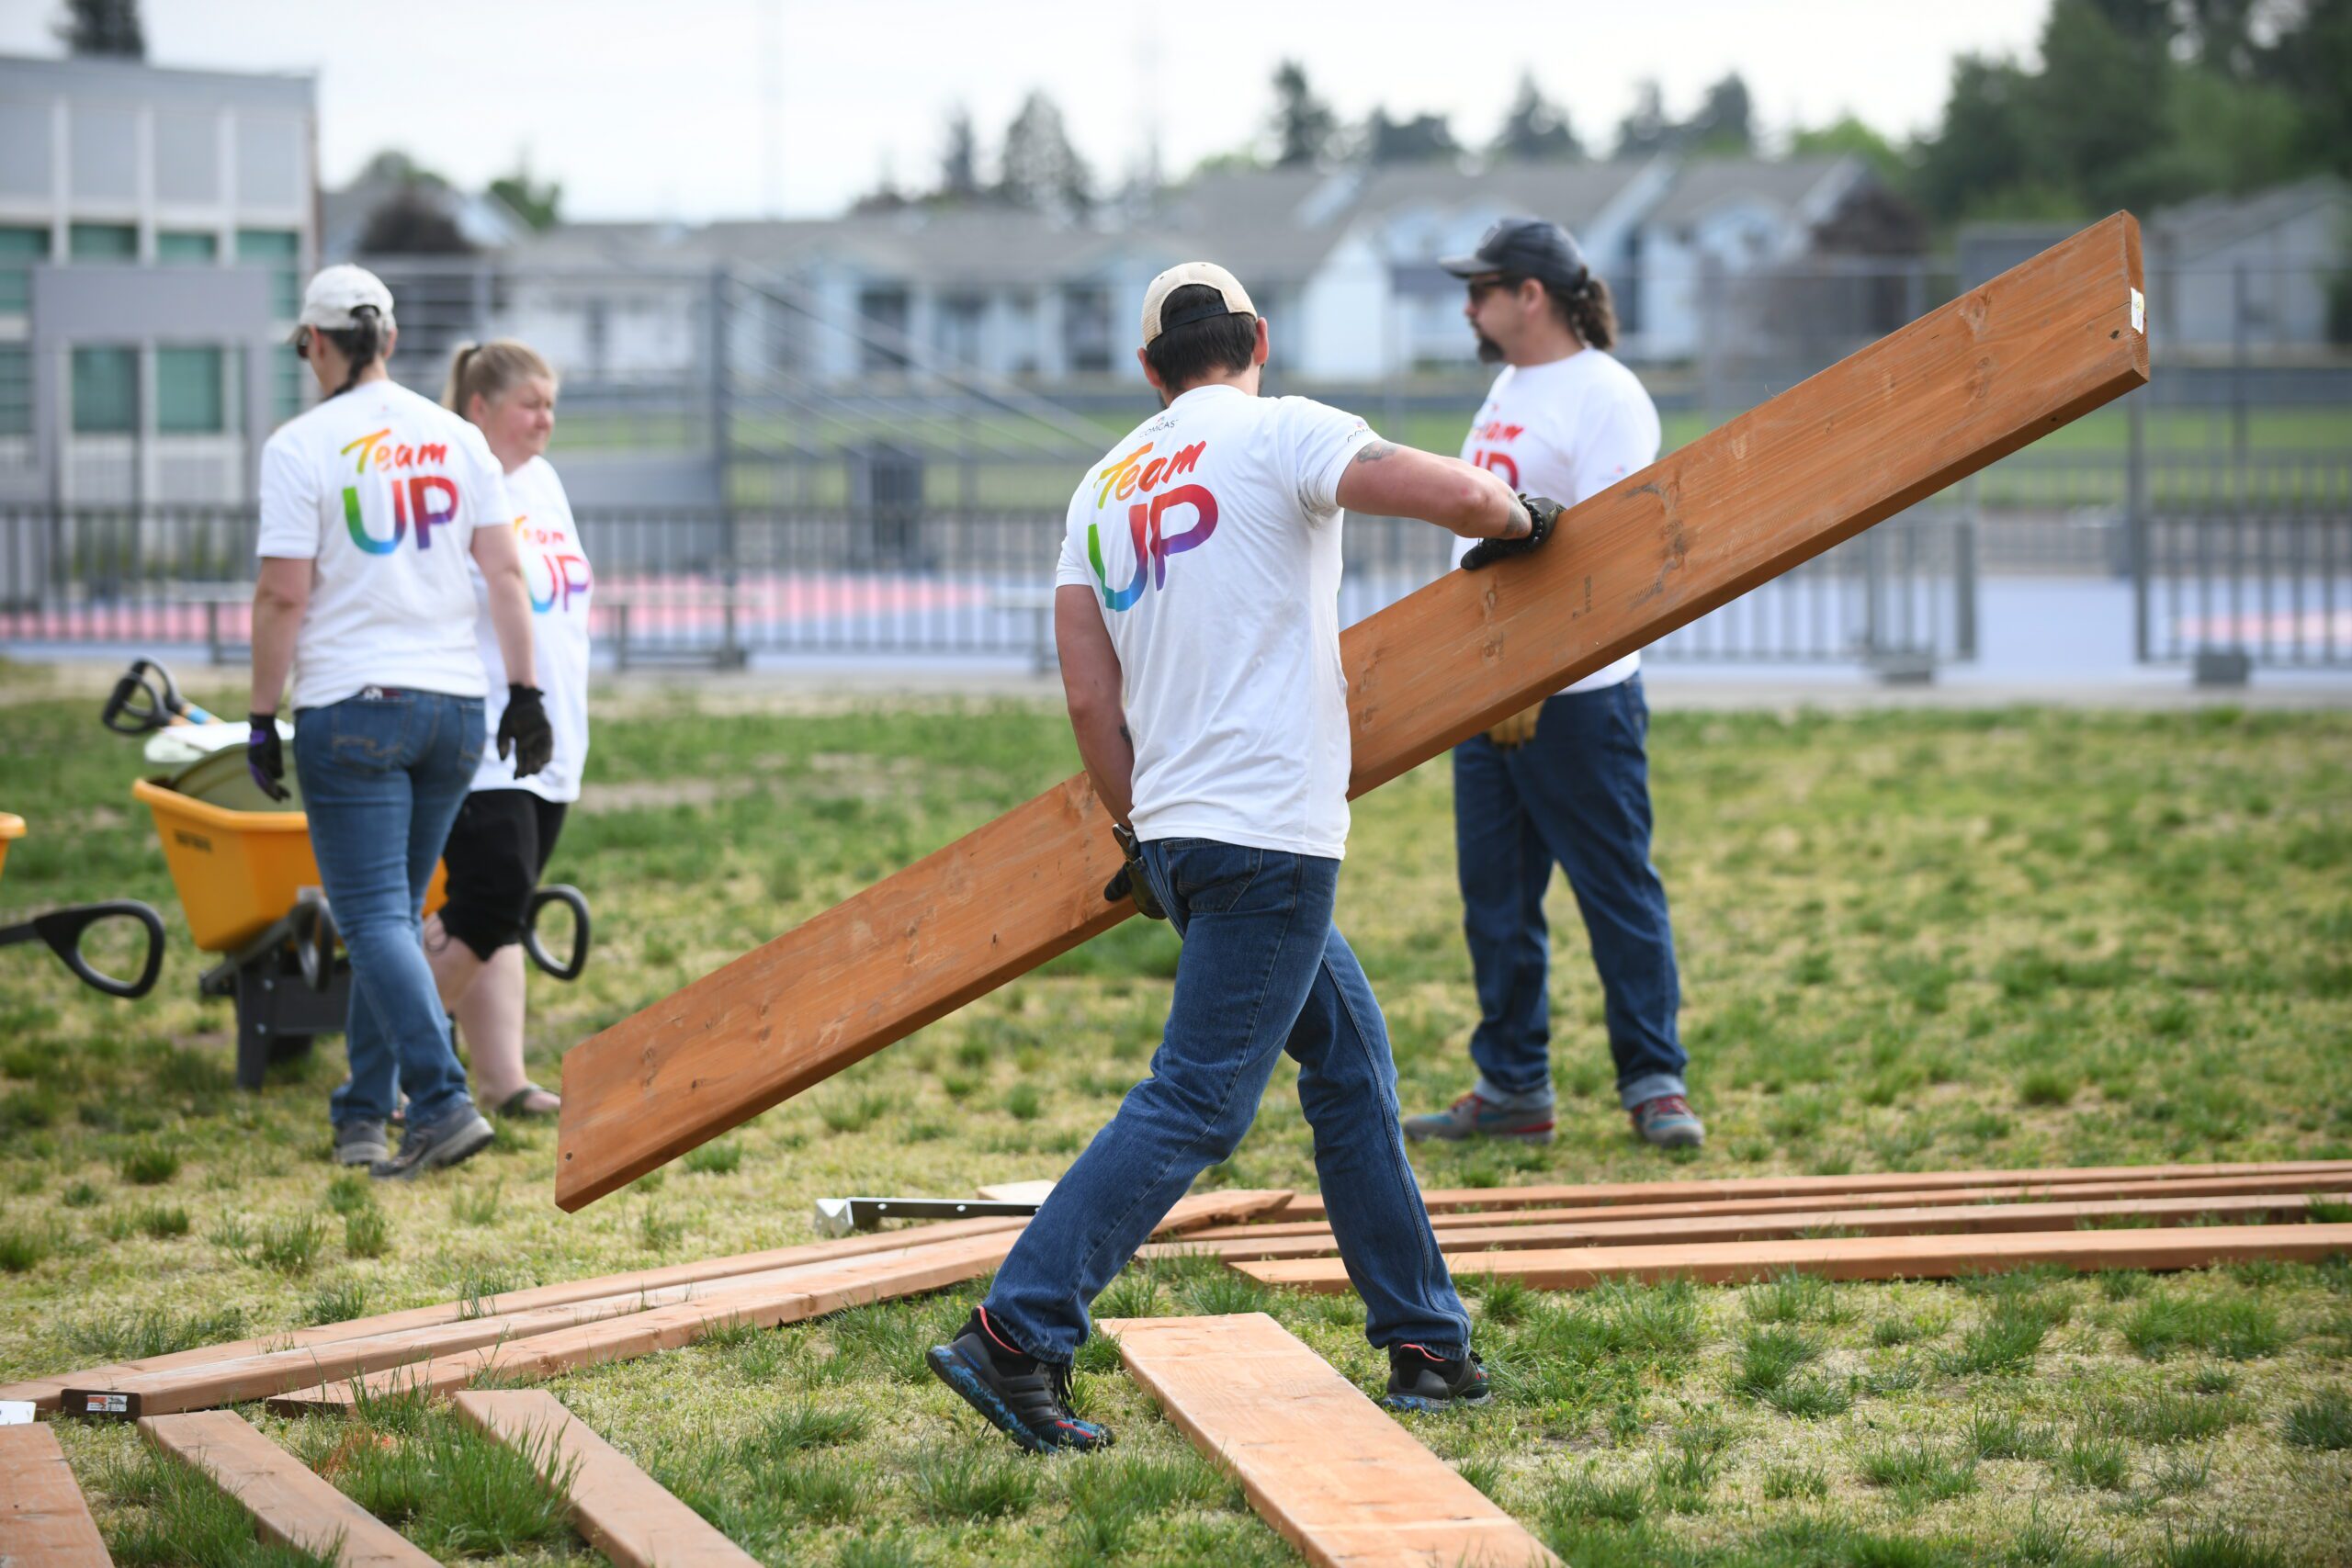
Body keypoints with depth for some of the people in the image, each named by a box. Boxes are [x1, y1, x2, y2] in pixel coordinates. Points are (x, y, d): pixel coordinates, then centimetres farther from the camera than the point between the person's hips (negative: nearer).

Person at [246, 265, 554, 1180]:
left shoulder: (302, 446, -7)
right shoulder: (456, 438, 8)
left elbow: (283, 597, -10)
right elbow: (505, 573, 6)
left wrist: (262, 719, -3)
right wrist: (525, 693, 10)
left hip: (351, 709, -5)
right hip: (453, 703, 5)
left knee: (374, 916, -6)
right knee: (392, 913, 14)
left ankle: (445, 1103, -21)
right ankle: (363, 1116, 19)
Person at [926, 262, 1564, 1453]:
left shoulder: (1104, 486, 14)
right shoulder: (1279, 433, -5)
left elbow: (1090, 700, 11)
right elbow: (1459, 496, -15)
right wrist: (1517, 517, 7)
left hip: (1176, 831, 8)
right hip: (1269, 831, -8)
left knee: (1352, 1065, 17)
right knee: (1194, 1106, -7)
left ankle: (1425, 1347, 20)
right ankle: (1013, 1337, -12)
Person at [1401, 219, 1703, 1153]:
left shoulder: (1604, 397, -12)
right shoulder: (1510, 387, 16)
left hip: (1575, 697, -9)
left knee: (1617, 891, -3)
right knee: (1495, 895, 10)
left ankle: (1655, 1082, 4)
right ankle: (1513, 1087, 16)